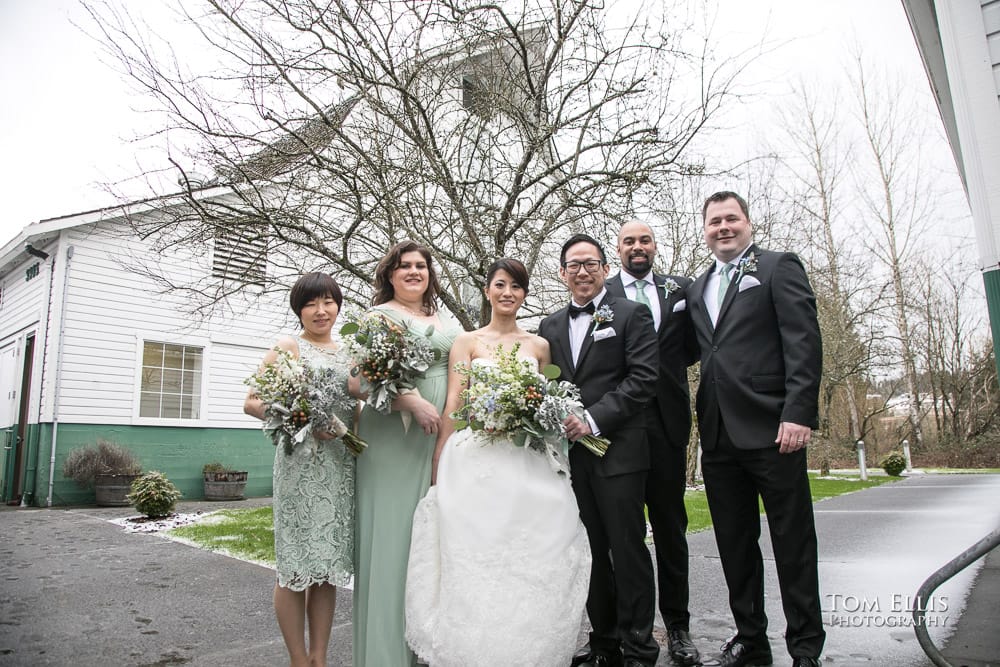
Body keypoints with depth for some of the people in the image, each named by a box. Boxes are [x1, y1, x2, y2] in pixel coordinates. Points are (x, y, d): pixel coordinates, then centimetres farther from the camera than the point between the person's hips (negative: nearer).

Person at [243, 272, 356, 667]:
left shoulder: (348, 352, 16)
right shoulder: (288, 347, 0)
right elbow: (252, 403, -5)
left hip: (342, 465, 5)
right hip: (301, 462, -5)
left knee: (330, 564, 9)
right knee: (297, 564, 2)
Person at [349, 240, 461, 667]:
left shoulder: (448, 324, 18)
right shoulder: (378, 316, 0)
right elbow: (358, 380, -11)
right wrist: (414, 401, -19)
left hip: (442, 441, 5)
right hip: (393, 440, -5)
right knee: (392, 537, 0)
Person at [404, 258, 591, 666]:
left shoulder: (539, 345, 12)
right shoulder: (468, 341, 5)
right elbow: (453, 406, -1)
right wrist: (438, 470, -6)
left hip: (527, 464, 2)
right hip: (476, 461, -2)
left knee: (529, 561, 2)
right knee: (475, 558, -1)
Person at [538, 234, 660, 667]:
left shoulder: (632, 315, 1)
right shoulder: (550, 327, 15)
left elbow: (642, 379, -9)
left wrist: (593, 420, -16)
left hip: (617, 452, -4)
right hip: (570, 454, 5)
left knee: (628, 550, 3)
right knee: (590, 552, 12)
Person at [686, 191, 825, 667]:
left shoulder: (779, 267, 2)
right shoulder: (697, 288, 19)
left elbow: (804, 342, -8)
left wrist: (798, 414, -17)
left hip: (772, 430, -5)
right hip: (718, 436, 6)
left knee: (793, 543, 5)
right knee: (734, 544, 12)